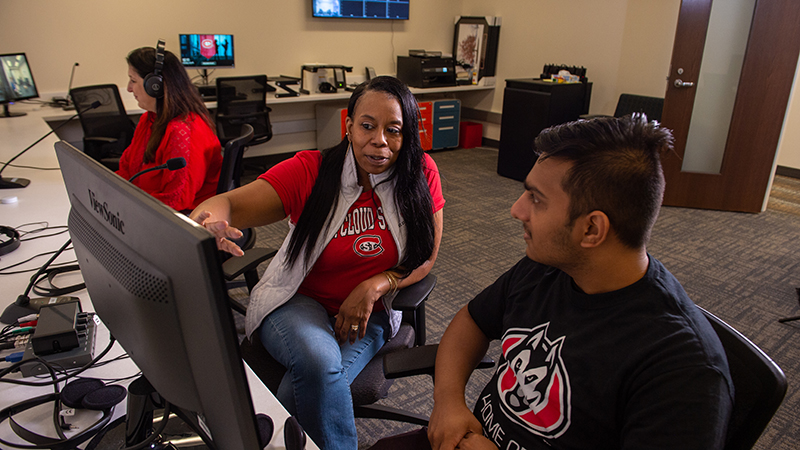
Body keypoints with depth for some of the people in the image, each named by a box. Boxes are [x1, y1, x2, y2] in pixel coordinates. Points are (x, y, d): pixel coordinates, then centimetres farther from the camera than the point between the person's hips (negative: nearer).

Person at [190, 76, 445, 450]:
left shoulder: (421, 174, -7)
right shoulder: (310, 171, -11)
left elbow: (426, 256, -2)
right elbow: (229, 204, -17)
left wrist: (375, 286, -19)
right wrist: (208, 224, -43)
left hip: (370, 314, 1)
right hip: (298, 302, 0)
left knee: (313, 387, -27)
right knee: (318, 359, -33)